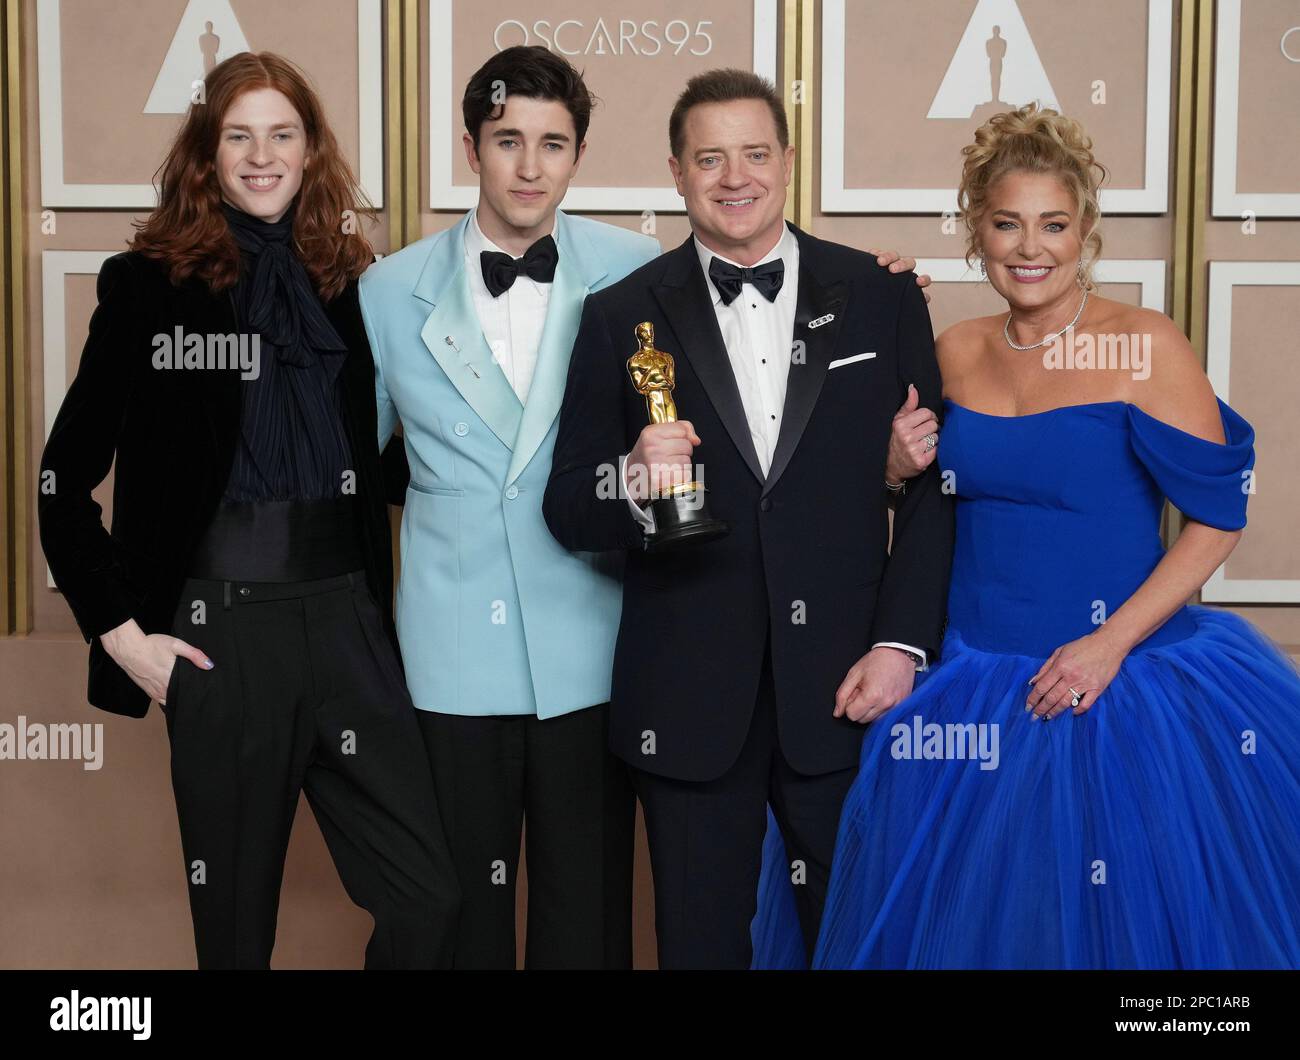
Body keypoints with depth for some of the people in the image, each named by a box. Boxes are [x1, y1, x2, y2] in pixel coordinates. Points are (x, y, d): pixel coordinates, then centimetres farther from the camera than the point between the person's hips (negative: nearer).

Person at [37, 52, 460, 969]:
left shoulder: (348, 282, 8)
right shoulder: (150, 284, -2)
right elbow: (65, 482, 0)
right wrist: (120, 631, -6)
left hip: (347, 617, 3)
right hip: (221, 627, -3)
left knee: (430, 900, 0)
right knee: (237, 922, 8)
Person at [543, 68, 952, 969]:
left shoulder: (882, 298, 4)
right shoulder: (622, 318, 2)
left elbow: (930, 484, 3)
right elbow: (569, 513, 1)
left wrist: (903, 643, -6)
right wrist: (635, 484, -21)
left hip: (846, 690, 1)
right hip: (689, 700, 0)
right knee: (702, 941, 11)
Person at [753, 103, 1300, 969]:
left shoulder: (1147, 347, -9)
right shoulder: (957, 353, 5)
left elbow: (1218, 518, -9)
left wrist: (1111, 643, -16)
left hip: (1116, 693, -4)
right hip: (967, 690, 4)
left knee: (1109, 924, 6)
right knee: (964, 918, 13)